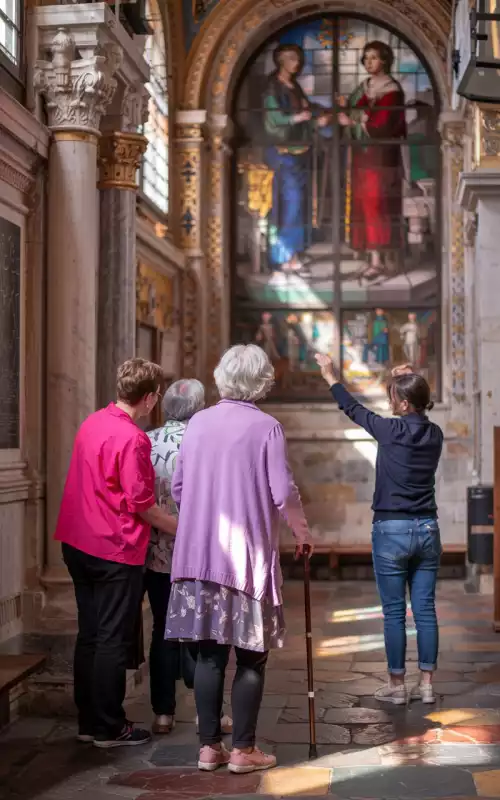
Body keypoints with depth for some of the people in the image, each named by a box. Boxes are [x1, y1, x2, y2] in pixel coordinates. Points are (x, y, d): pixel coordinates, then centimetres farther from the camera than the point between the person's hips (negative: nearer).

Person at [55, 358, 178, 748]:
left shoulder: (92, 423, 7)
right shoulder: (132, 438, -19)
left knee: (89, 635, 15)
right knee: (114, 640, 2)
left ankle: (89, 722, 24)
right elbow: (141, 505, -17)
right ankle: (109, 728, 11)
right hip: (116, 550, -8)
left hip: (78, 544, 8)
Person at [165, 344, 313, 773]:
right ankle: (243, 749, 10)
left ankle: (209, 746, 15)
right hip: (249, 555, -4)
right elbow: (284, 495, -11)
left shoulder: (198, 423, 5)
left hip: (200, 555, 4)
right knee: (251, 655, 6)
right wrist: (302, 530, 7)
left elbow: (177, 488, 10)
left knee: (210, 653, 10)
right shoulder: (266, 427, -8)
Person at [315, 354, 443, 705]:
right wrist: (410, 383, 20)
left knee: (394, 613, 3)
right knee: (425, 609, 8)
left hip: (391, 531, -5)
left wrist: (330, 376, 17)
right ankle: (426, 684, 12)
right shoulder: (435, 434, 1)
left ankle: (397, 685, 10)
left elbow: (354, 409, 3)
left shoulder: (392, 431, -13)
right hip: (427, 530, 5)